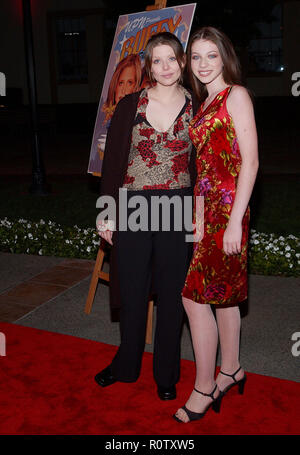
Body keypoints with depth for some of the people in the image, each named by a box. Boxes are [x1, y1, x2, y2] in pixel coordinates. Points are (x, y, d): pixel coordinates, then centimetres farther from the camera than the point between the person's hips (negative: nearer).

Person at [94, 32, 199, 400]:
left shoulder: (196, 109, 3)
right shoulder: (129, 106, 2)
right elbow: (112, 161, 3)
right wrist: (107, 214, 0)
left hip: (178, 211, 0)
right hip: (133, 207, 0)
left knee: (171, 294, 10)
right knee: (131, 291, 11)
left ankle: (166, 373, 29)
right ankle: (126, 364, 34)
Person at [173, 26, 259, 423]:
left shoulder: (236, 95, -7)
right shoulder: (205, 102, 17)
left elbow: (250, 161, -14)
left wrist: (235, 221, -19)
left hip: (225, 209, -8)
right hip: (205, 207, 8)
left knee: (195, 296, -6)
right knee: (223, 293, 15)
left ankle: (204, 388, 9)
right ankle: (231, 370, 30)